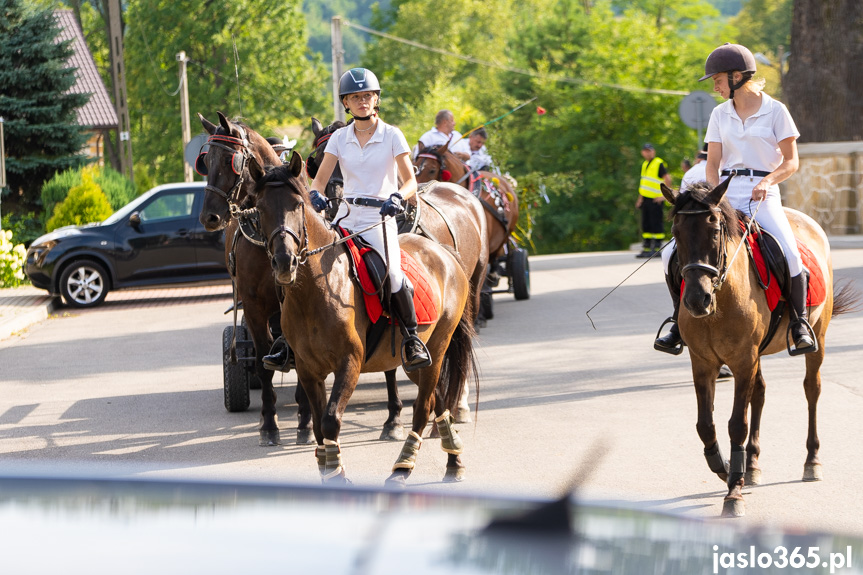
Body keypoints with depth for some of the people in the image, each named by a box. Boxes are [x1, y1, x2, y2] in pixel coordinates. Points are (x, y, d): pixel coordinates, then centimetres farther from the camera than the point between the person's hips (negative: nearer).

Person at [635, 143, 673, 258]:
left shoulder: (659, 164, -10)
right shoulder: (644, 164, 17)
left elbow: (668, 178, -17)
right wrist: (640, 197, 20)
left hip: (655, 200, -9)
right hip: (646, 199, 9)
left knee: (656, 224, -7)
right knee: (646, 225, 10)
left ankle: (656, 249, -5)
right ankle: (646, 248, 15)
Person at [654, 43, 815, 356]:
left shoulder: (775, 111, 0)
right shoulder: (720, 115, 11)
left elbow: (791, 161, -1)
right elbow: (713, 163, 7)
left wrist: (767, 181, -19)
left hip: (763, 196, -4)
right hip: (726, 194, 4)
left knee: (790, 256, -27)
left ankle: (800, 322, -6)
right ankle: (681, 321, 1)